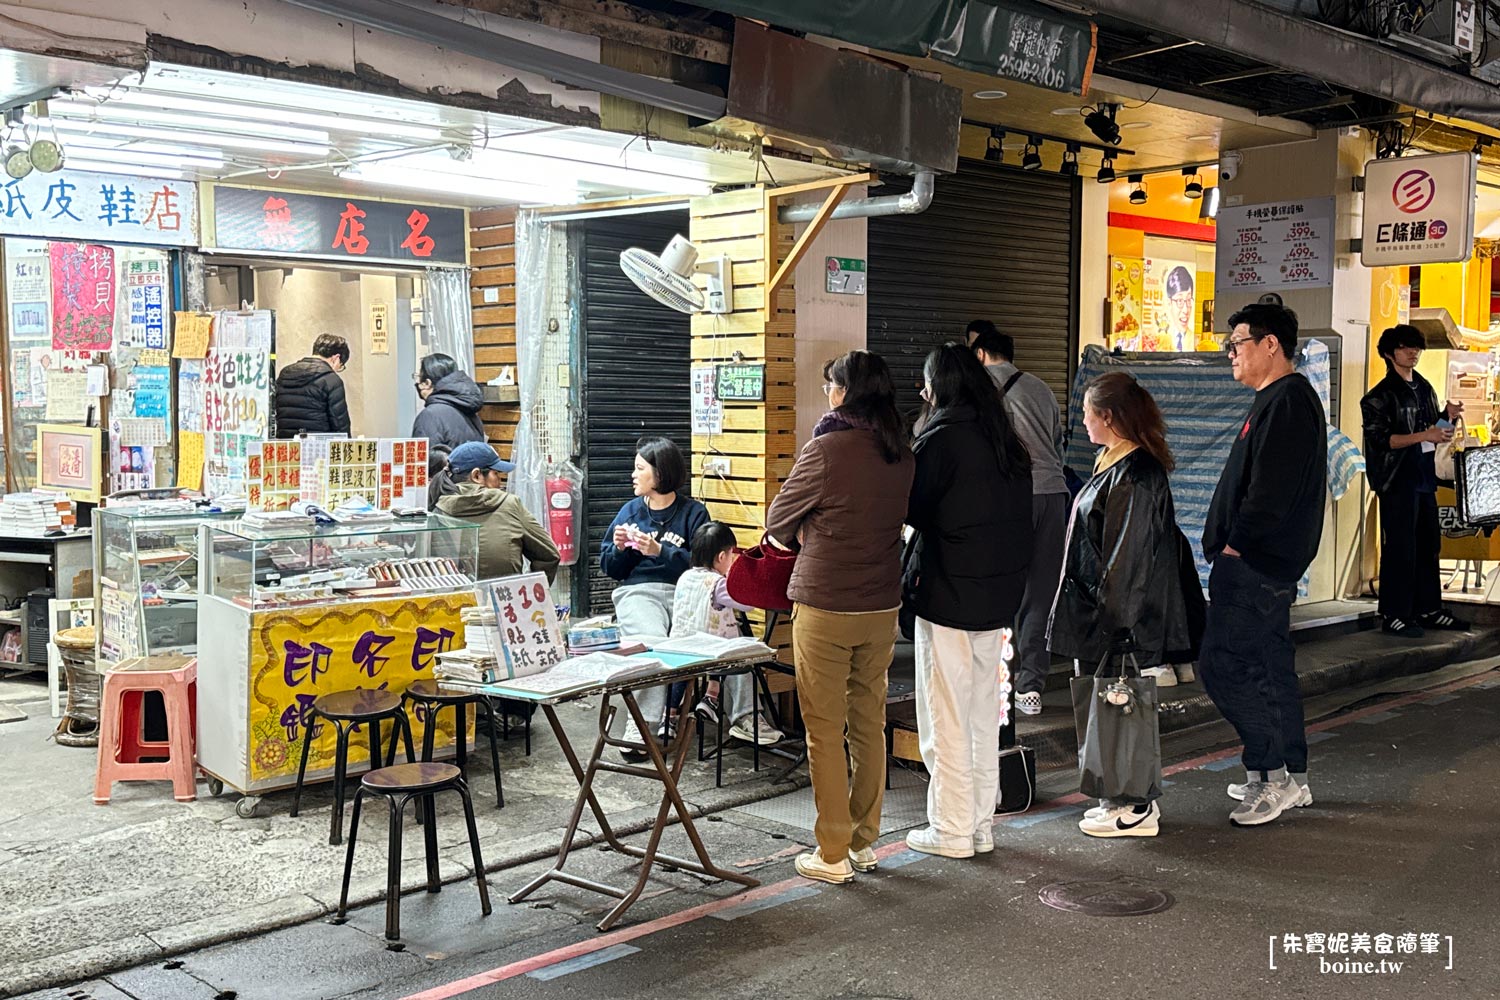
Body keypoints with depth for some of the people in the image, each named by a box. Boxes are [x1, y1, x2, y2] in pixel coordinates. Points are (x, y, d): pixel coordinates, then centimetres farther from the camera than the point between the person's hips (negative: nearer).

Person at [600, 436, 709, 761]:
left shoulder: (693, 512, 8)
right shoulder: (630, 511, 19)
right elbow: (610, 569, 19)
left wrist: (658, 551, -12)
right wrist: (619, 548, -1)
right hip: (638, 590, 1)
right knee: (652, 639, -32)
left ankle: (641, 726, -27)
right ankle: (657, 721, -29)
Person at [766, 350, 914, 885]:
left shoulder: (828, 449, -15)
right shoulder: (902, 455, 3)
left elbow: (778, 521, -5)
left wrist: (797, 539, 17)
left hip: (824, 606, -6)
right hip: (882, 606, 6)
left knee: (824, 729, 3)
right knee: (869, 722, 15)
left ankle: (832, 854, 9)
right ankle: (864, 840, 25)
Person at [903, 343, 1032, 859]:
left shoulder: (940, 439, -14)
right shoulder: (1008, 443, 9)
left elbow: (912, 508, -11)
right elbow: (1019, 516, 11)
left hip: (947, 594, -8)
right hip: (999, 594, 8)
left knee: (946, 718, 2)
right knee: (984, 713, 15)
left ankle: (951, 830, 8)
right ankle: (982, 824, 23)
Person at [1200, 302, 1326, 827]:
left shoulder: (1288, 401, -15)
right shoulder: (1276, 400, 19)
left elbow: (1271, 489, -23)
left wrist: (1236, 544, -15)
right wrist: (1231, 546, 15)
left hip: (1255, 564, -11)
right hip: (1264, 563, 11)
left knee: (1223, 664, -10)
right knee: (1272, 668, 14)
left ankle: (1271, 774, -3)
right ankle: (1292, 778, 23)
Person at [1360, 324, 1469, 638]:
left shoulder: (1424, 388, 15)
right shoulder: (1381, 395, -8)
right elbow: (1380, 439, -16)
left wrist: (1447, 417, 2)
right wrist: (1424, 435, -24)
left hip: (1424, 475, 7)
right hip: (1398, 479, -7)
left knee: (1428, 545, 11)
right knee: (1399, 548, -5)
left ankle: (1428, 609, 20)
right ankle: (1393, 615, 0)